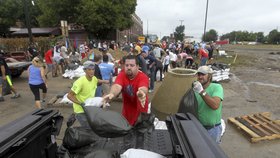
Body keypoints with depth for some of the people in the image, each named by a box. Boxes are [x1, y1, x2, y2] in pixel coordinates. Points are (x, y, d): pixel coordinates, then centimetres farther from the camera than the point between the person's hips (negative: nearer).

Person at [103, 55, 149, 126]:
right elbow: (117, 86, -31)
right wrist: (111, 94, -54)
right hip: (127, 110, 3)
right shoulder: (121, 75, -13)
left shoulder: (143, 77, -21)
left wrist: (141, 93, -66)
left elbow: (143, 89, -42)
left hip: (140, 110, -2)